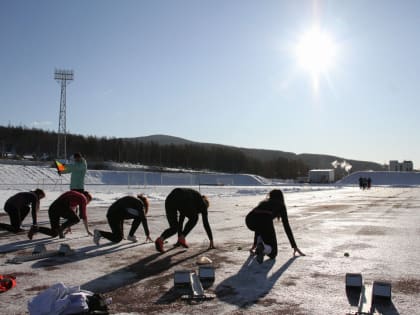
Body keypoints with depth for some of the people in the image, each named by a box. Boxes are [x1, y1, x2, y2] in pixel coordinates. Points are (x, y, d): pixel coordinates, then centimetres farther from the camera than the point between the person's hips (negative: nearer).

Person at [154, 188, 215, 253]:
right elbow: (206, 223, 24)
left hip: (170, 199, 6)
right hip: (182, 201, -6)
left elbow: (181, 218, 47)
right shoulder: (202, 203, 28)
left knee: (174, 227, 17)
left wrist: (179, 237, 53)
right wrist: (211, 241, 29)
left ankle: (160, 239, -9)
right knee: (194, 218, 24)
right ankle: (182, 239, 12)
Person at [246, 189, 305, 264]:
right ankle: (263, 248, -19)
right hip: (265, 221, -4)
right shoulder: (281, 205, 29)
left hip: (249, 220, 4)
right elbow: (286, 226, 24)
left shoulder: (263, 202, 39)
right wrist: (294, 246, 28)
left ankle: (258, 246, 19)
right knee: (272, 253, 13)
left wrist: (255, 243, 56)